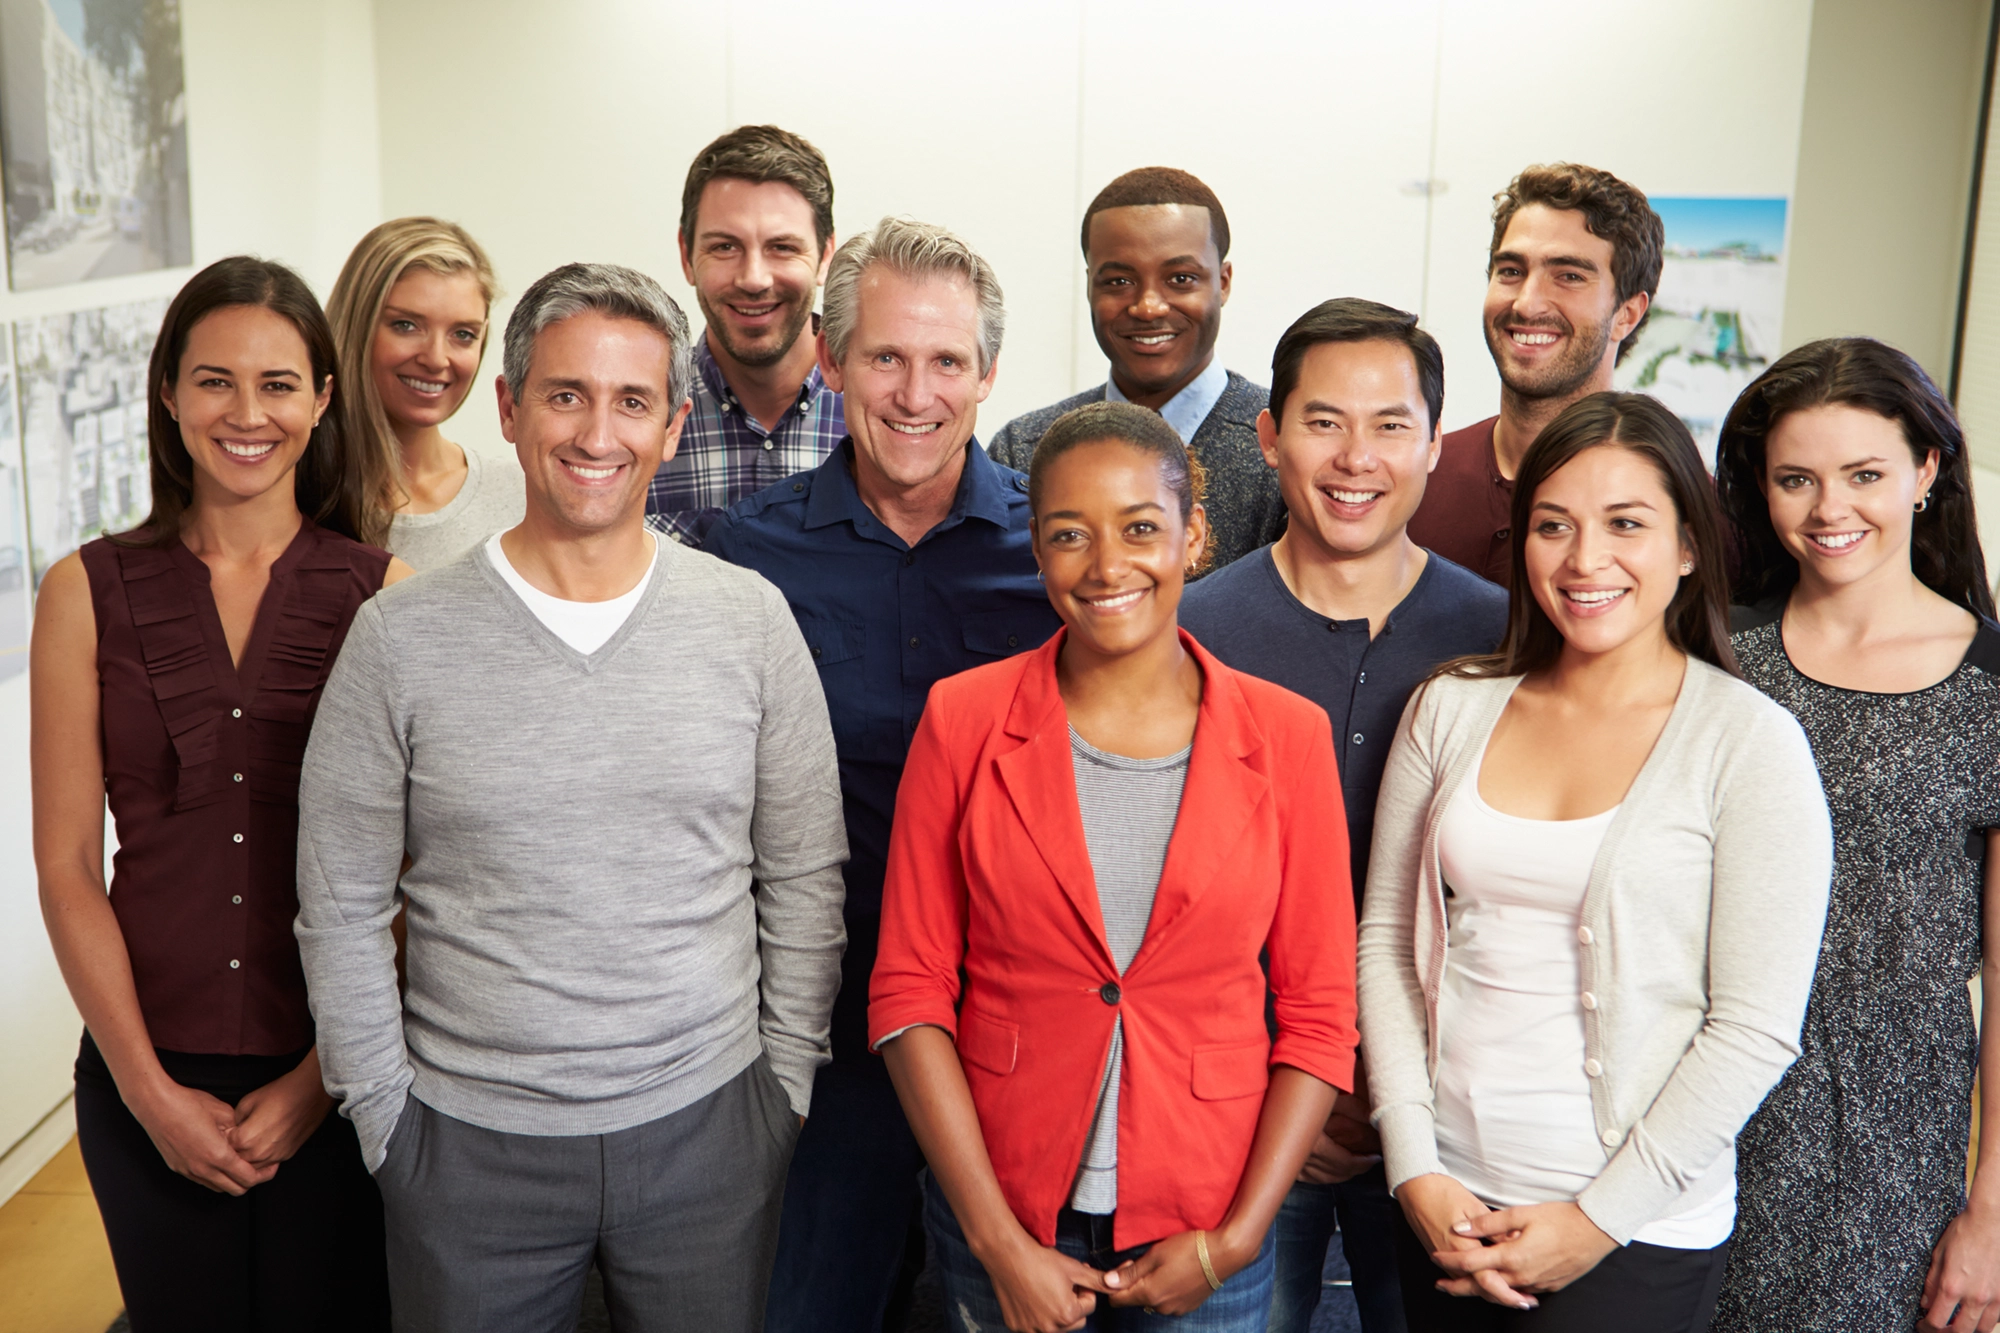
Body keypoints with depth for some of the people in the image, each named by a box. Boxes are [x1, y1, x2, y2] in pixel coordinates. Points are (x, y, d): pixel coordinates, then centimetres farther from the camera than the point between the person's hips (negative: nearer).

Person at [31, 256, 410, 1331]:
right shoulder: (89, 591, -1)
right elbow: (67, 865, -1)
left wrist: (322, 1078, -8)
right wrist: (149, 1089, -6)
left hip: (337, 1077, -1)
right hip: (149, 1072, 1)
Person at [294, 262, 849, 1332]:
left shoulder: (752, 620, -3)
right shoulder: (402, 634, -6)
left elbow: (806, 878, 3)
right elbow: (341, 909, 0)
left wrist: (787, 1084, 2)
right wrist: (385, 1120, 0)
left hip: (708, 1128, 1)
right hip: (469, 1143, 0)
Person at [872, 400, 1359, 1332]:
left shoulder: (1287, 735, -5)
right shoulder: (964, 719, -6)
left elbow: (1319, 1012, -2)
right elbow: (910, 991, -5)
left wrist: (1237, 1238, -8)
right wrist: (999, 1241, -9)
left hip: (1204, 1228, 0)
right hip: (997, 1210, 0)